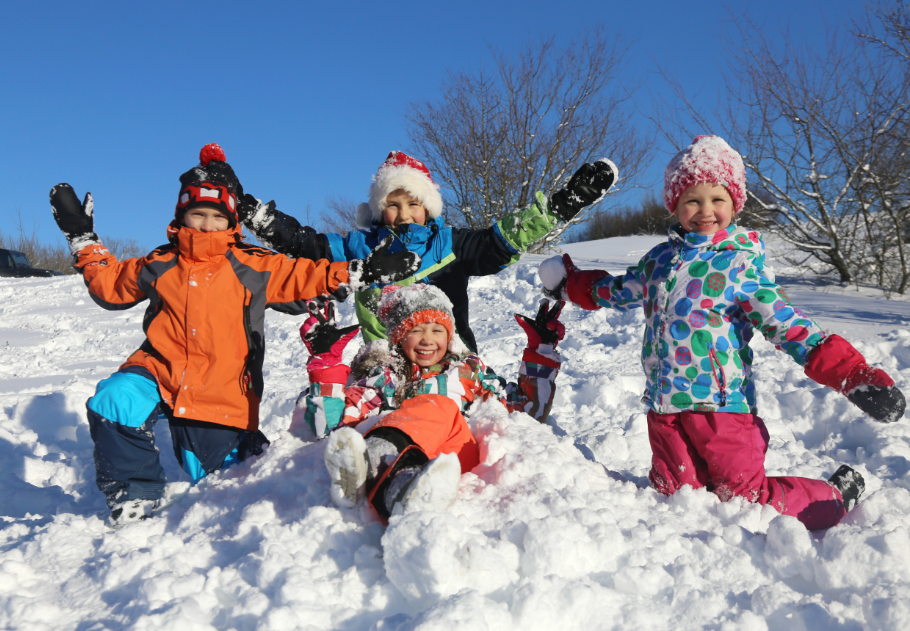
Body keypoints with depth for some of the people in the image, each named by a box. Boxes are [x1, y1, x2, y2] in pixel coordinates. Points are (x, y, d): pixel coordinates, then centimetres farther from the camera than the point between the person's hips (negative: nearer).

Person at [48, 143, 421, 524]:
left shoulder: (254, 268, 0)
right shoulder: (160, 265, 6)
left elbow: (305, 277, 2)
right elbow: (109, 284, 20)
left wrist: (362, 272, -8)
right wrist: (83, 239, 15)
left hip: (221, 390, -1)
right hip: (161, 370, 1)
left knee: (215, 475, 7)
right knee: (113, 401, -29)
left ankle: (246, 443, 45)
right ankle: (134, 495, -7)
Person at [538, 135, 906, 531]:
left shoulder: (743, 265, -3)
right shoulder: (659, 259, 12)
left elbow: (787, 326, -8)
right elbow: (618, 291, 30)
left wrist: (854, 375, -16)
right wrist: (572, 284, 36)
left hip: (721, 404, -5)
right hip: (664, 404, 5)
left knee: (748, 501, -2)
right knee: (676, 496, 4)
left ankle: (839, 495, 22)